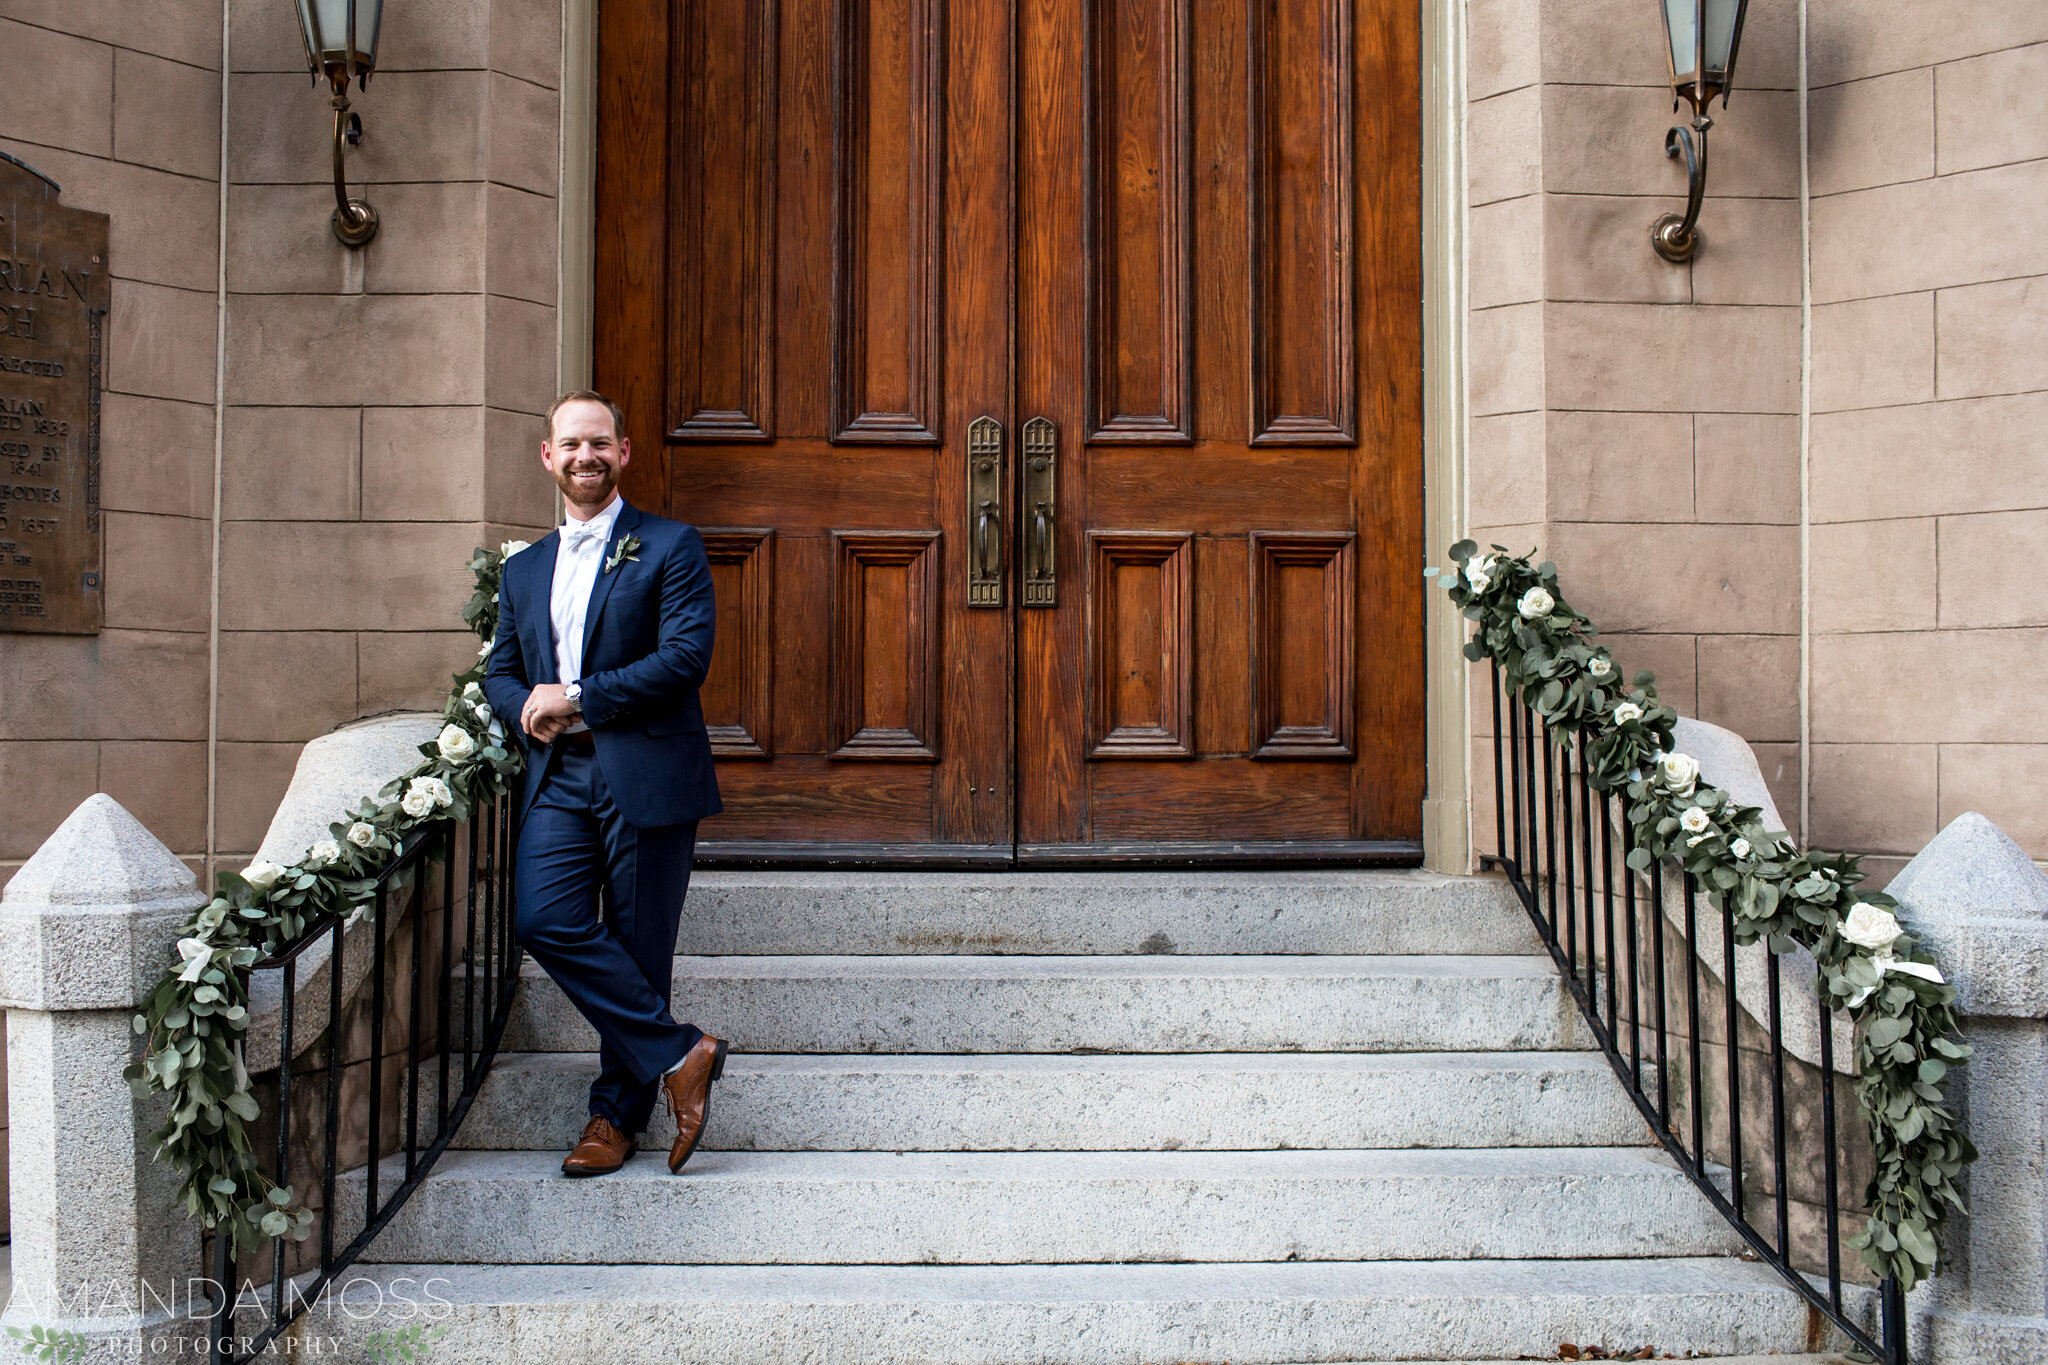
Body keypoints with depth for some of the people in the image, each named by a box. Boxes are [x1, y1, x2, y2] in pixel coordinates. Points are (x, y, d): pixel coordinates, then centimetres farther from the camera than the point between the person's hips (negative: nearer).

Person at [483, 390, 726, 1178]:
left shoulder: (670, 547, 3)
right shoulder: (524, 569, 20)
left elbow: (686, 656, -9)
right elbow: (500, 672, 21)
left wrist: (577, 697, -11)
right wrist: (533, 714, -3)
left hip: (646, 773, -4)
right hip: (558, 776, 5)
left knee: (638, 949, -2)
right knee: (544, 922, -14)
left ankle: (618, 1113, 11)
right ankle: (677, 1054, -4)